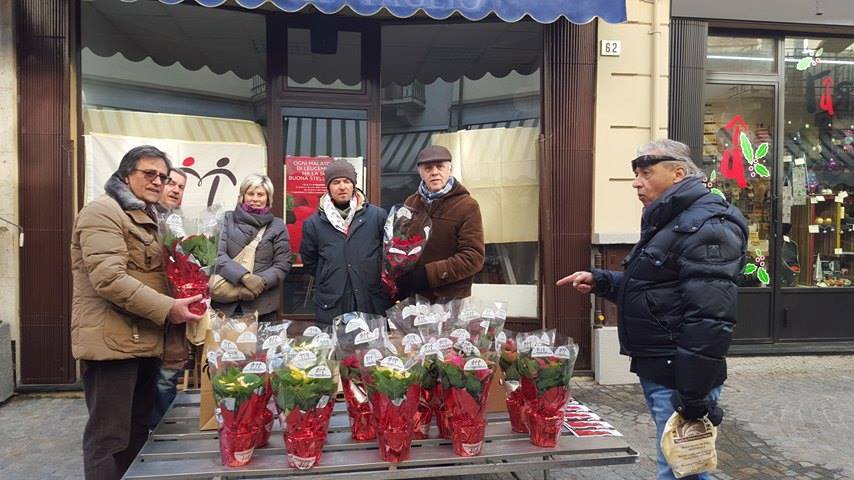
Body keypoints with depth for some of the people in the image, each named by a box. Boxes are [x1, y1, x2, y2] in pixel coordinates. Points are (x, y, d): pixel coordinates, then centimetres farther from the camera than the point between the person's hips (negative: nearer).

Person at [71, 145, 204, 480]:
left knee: (138, 430, 16)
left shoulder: (147, 218, 19)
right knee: (109, 436, -3)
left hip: (144, 339, 9)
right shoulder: (103, 212, -10)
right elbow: (109, 278, -23)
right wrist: (166, 308, -22)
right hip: (112, 339, -9)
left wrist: (182, 296, 11)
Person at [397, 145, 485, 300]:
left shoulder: (467, 206, -8)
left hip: (452, 301, -4)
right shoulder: (410, 203, 7)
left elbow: (473, 257, -15)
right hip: (412, 298, 4)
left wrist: (429, 275, -21)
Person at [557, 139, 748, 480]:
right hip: (657, 372, 10)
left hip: (679, 378, -10)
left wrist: (694, 396, -25)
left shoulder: (706, 227, -17)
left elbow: (709, 320, -25)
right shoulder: (669, 222, 16)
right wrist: (601, 282, 11)